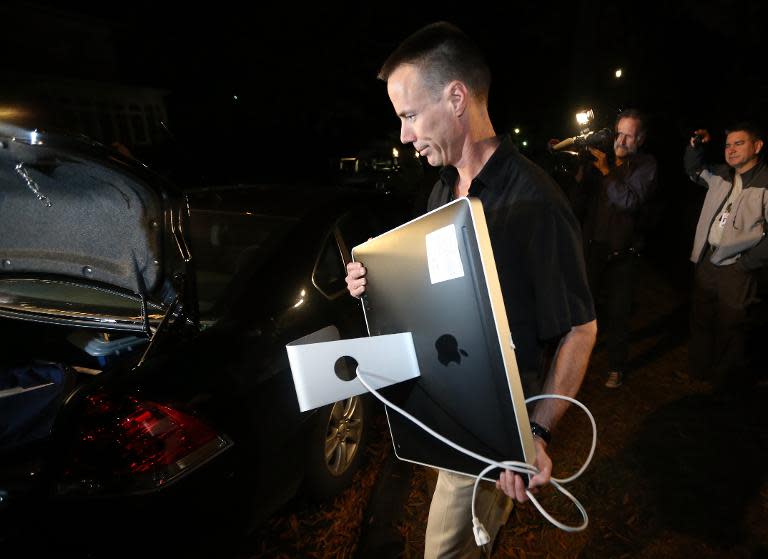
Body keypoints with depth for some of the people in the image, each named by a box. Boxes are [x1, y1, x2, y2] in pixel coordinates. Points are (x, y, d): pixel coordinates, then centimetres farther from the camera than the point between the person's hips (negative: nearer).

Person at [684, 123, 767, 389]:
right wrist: (695, 145, 11)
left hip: (736, 268, -6)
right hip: (706, 260, 7)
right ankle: (699, 370, 32)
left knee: (730, 327, 3)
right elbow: (694, 170, 29)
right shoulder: (721, 175, 10)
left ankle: (726, 380, 21)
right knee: (701, 319, 16)